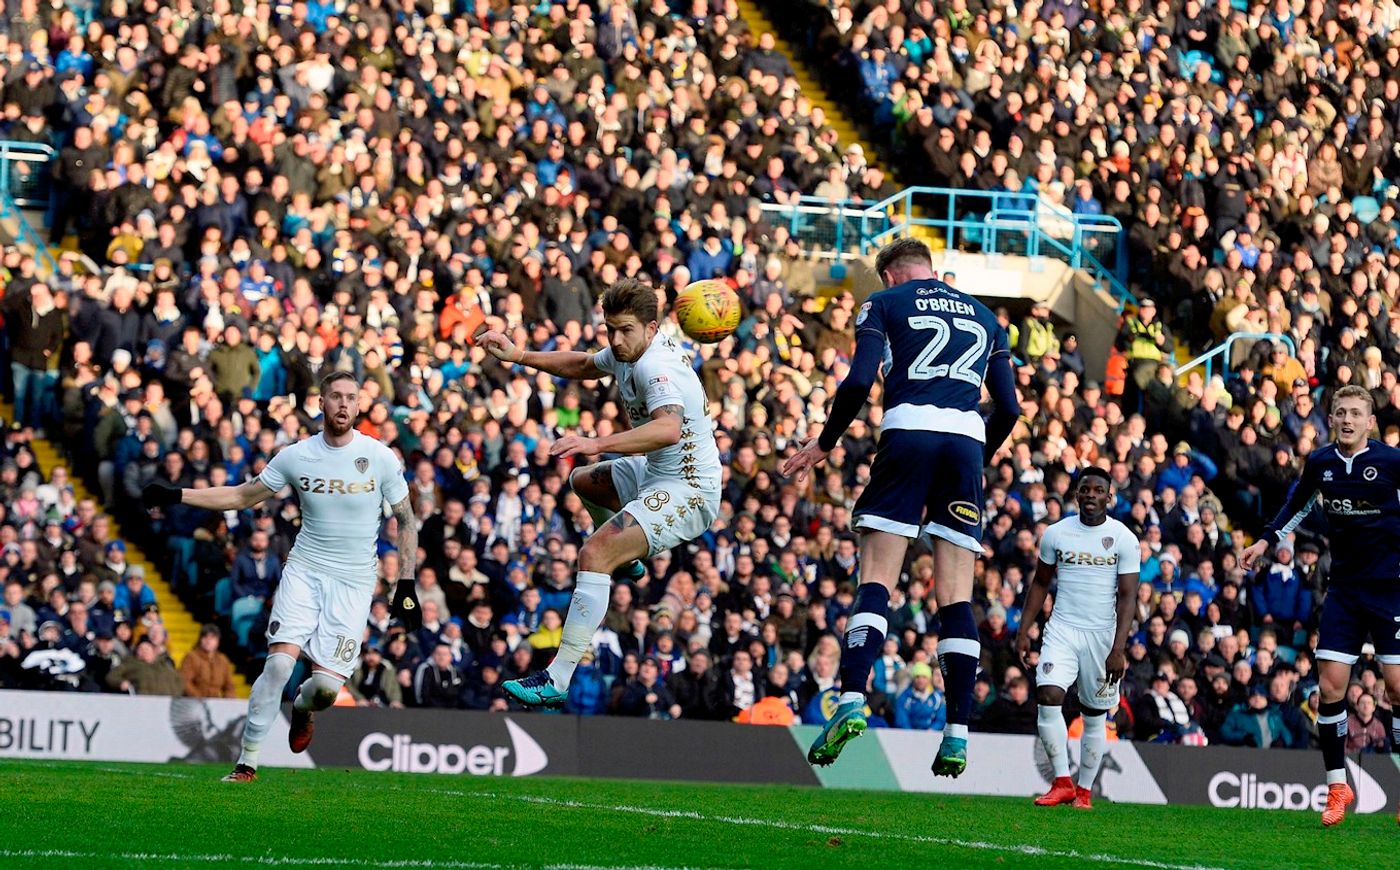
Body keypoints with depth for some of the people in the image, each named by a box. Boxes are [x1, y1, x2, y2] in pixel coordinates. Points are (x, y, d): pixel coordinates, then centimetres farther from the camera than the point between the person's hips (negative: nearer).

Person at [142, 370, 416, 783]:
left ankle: (302, 708, 27)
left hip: (354, 581, -1)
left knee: (327, 684, -11)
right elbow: (242, 496, 11)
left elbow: (406, 520, 5)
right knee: (280, 660, -18)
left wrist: (406, 585, 0)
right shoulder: (297, 455, 0)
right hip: (304, 571, 1)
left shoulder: (380, 457, -4)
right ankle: (248, 760, -8)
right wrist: (175, 495, 4)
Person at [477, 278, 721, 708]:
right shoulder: (629, 351, 1)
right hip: (658, 475, 11)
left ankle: (557, 680, -29)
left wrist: (596, 444, -54)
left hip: (686, 494, -11)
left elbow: (669, 429, -47)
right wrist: (520, 356, 11)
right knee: (583, 480, 34)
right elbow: (584, 365, 23)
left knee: (594, 555, -26)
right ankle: (625, 558, 57)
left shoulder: (656, 367, -28)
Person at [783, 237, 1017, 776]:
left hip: (909, 431, -3)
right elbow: (1008, 408, 18)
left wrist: (825, 443, 11)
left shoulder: (885, 304, 13)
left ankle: (852, 700, -22)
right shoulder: (984, 317, 25)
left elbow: (859, 382, -2)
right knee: (956, 595, 2)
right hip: (967, 438, 3)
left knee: (876, 582, -4)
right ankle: (958, 732, -5)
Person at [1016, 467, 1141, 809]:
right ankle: (1062, 782, -11)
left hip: (1102, 634, -1)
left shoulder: (1124, 539, -4)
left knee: (1095, 715, 4)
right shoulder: (1056, 534, 4)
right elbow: (1040, 584, 15)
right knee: (1048, 698, -17)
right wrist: (1023, 632, 9)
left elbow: (1127, 597, -7)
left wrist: (1118, 649, -16)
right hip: (1062, 629, 1)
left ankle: (1084, 790, 15)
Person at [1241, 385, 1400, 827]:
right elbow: (1299, 503, 24)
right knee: (1330, 687, -3)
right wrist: (1267, 540, 19)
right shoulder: (1319, 462, 4)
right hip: (1344, 588, 4)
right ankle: (1337, 786, 9)